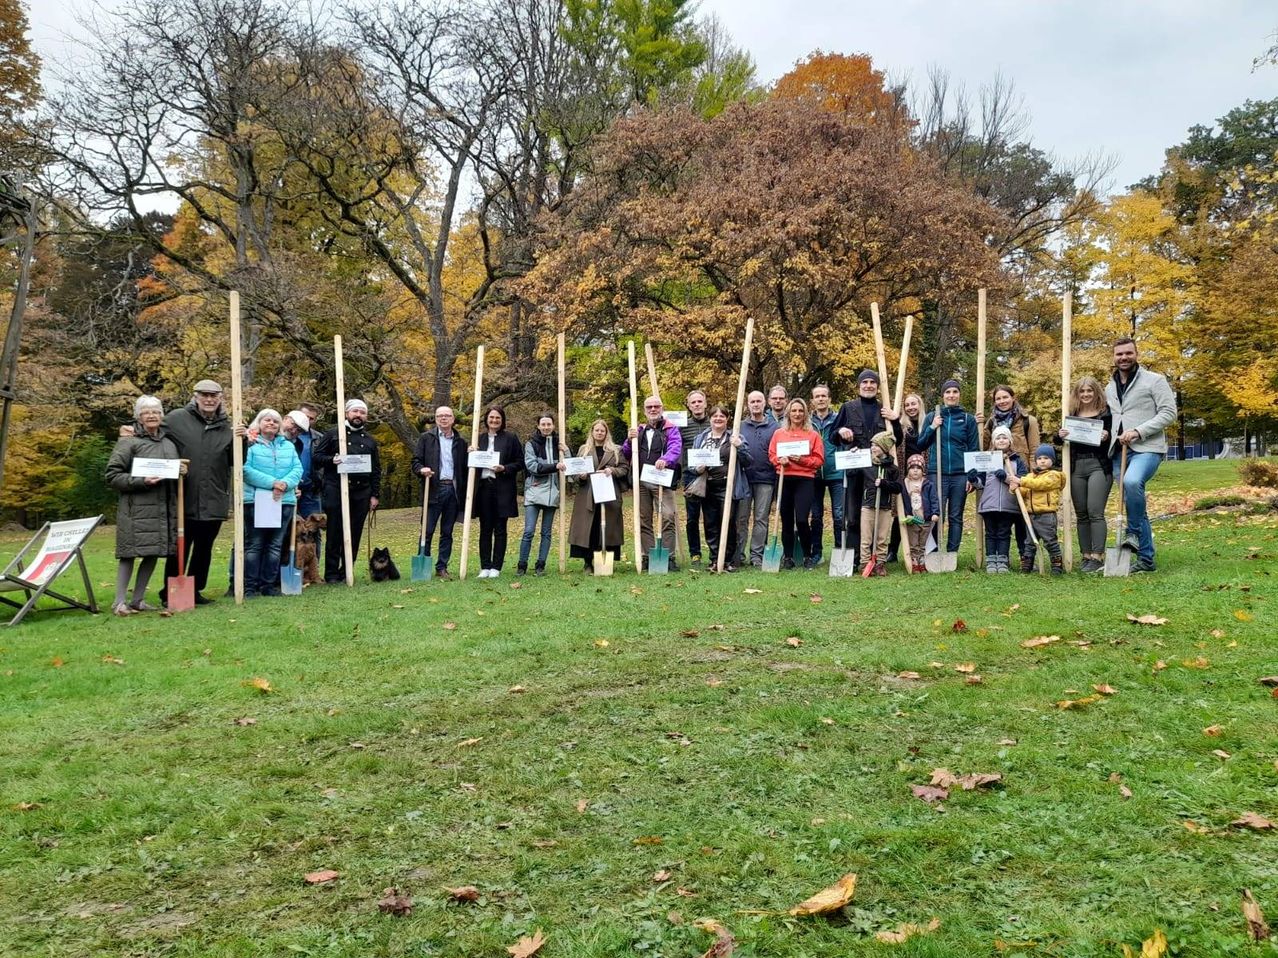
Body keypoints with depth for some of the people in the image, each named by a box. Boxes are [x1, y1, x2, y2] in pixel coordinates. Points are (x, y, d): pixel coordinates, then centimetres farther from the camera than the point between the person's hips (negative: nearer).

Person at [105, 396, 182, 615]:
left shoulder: (169, 443, 17)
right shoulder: (128, 442, -1)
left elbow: (176, 477, 27)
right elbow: (112, 475, -6)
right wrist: (141, 481, -17)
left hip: (163, 509, 6)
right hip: (136, 508, -6)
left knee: (153, 553, 7)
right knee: (130, 552, -5)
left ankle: (138, 599, 17)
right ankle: (120, 601, 3)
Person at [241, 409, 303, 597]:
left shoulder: (288, 446, 17)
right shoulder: (250, 444, 1)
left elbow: (297, 469, 7)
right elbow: (246, 469, -12)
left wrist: (285, 483, -13)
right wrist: (272, 483, -18)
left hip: (284, 501, 5)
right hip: (255, 500, -4)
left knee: (275, 545, 7)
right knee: (254, 544, -1)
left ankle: (269, 584, 13)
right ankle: (250, 586, 3)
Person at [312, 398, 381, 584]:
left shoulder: (370, 440, 16)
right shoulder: (333, 434, 6)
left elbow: (376, 470, 16)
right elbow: (316, 457, 3)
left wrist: (375, 495, 9)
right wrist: (331, 460, -16)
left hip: (361, 493, 3)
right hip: (336, 491, -3)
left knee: (354, 534, 5)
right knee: (334, 534, -1)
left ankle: (346, 572, 14)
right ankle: (331, 574, 6)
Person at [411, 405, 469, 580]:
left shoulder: (461, 442, 12)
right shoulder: (426, 438, 6)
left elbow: (465, 468, 12)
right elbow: (416, 461, 3)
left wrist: (465, 493, 3)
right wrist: (421, 469, -19)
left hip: (454, 491, 3)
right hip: (433, 490, -3)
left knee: (447, 533, 7)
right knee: (427, 531, -3)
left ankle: (442, 568, 14)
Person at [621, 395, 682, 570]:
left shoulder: (671, 429, 5)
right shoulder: (639, 430, 19)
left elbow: (676, 447, -14)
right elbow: (626, 454, 15)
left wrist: (665, 459, -35)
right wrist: (630, 440, -6)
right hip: (640, 482, 5)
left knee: (667, 518, -14)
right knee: (644, 520, 5)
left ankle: (668, 557, -12)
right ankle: (647, 557, 10)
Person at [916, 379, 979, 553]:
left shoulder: (968, 419, 6)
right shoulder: (932, 417, 7)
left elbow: (973, 450, 6)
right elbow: (920, 444, 10)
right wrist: (932, 428, -6)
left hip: (960, 475, 0)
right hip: (937, 473, 0)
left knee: (955, 517, 6)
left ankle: (952, 554, 11)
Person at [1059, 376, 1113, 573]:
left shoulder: (1106, 413, 1)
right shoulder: (1072, 415, 13)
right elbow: (1066, 441, 18)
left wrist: (1107, 437, -20)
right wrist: (1060, 436, -4)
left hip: (1098, 465, -4)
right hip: (1076, 466, 4)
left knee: (1095, 511, -12)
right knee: (1081, 514, 6)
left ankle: (1098, 557, -10)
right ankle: (1086, 556, 11)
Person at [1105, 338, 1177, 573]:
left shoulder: (1154, 380, 0)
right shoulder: (1110, 388, 18)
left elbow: (1169, 412, -7)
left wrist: (1139, 431, -17)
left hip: (1147, 448, -6)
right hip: (1120, 451, 6)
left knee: (1132, 482, -34)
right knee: (1131, 501, 4)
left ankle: (1135, 532, -15)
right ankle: (1146, 558, 10)